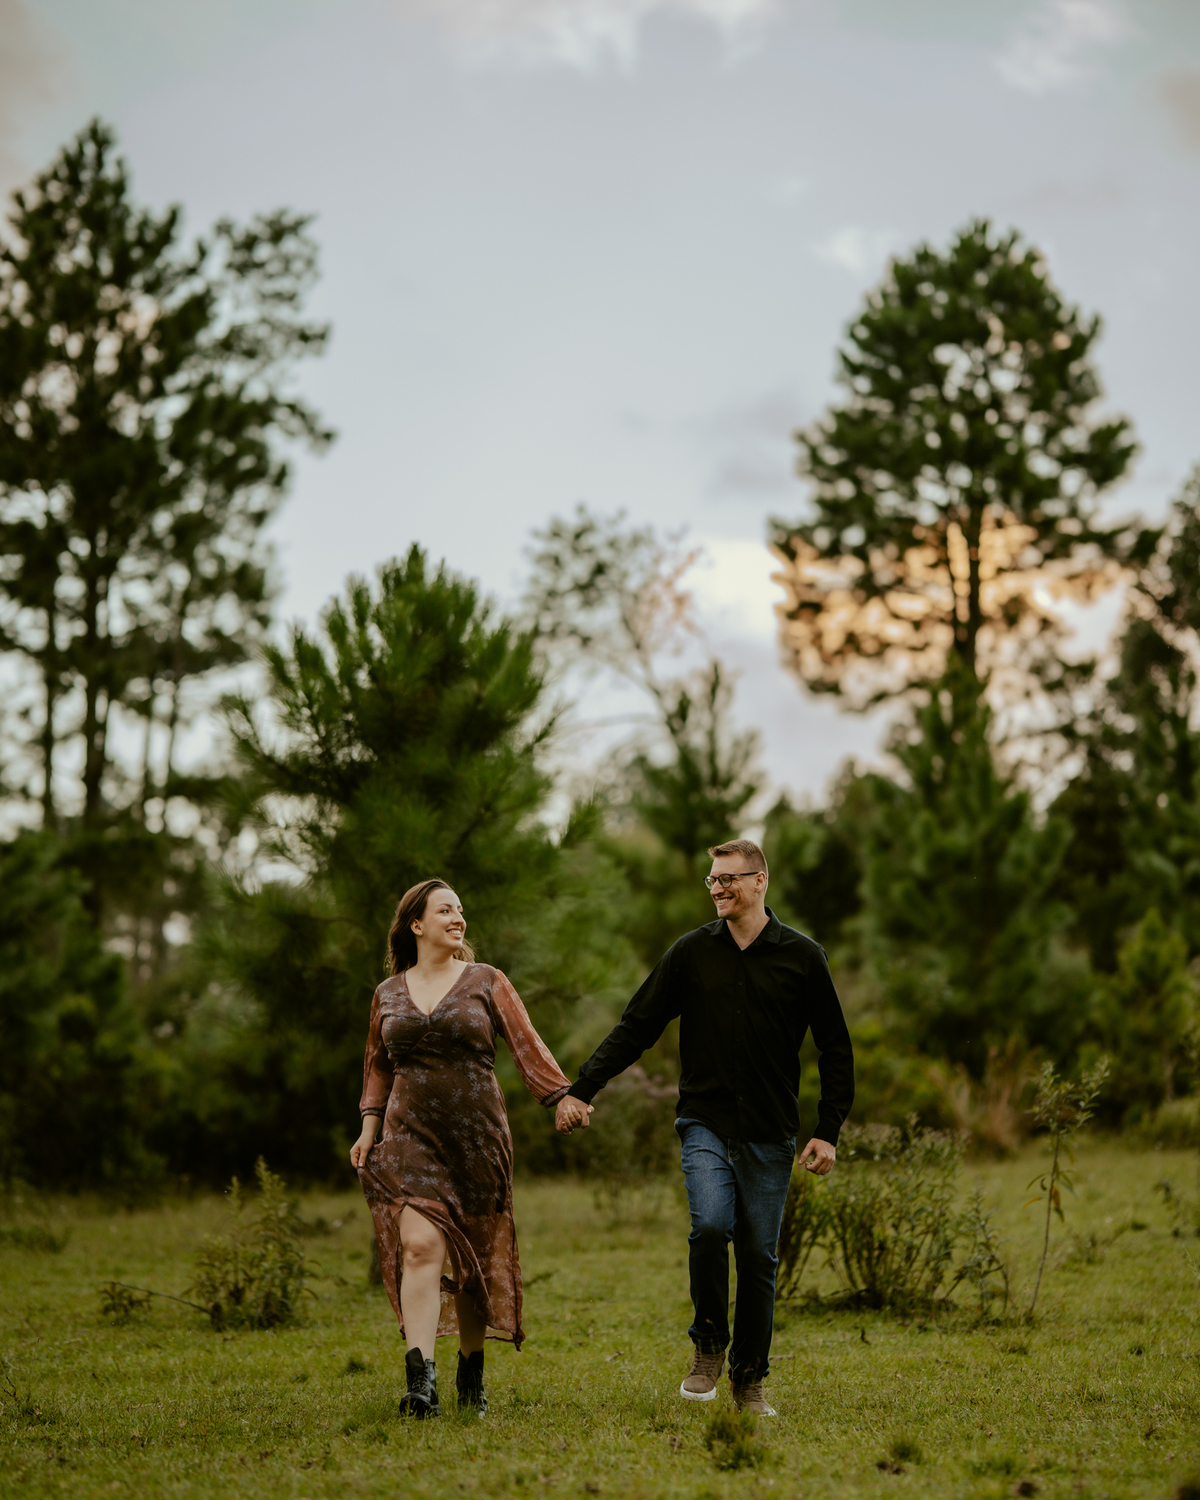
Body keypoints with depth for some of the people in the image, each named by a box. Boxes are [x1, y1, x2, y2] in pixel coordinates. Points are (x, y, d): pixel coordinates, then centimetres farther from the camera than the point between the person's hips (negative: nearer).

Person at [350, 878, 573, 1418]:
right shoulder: (388, 994, 11)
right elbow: (377, 1065, 23)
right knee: (420, 1246, -17)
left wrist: (564, 1095, -14)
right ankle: (420, 1381, -24)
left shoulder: (485, 982, 5)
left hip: (476, 1137, 0)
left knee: (475, 1261, 5)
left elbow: (527, 1045, -1)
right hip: (410, 1136, 0)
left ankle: (471, 1378, 21)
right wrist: (370, 1126, 12)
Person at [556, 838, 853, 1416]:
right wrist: (581, 1088, -1)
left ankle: (749, 1379, 17)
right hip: (705, 1123, 0)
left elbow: (836, 1049, 7)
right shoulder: (692, 952, 5)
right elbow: (636, 1026, 7)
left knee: (759, 1257, 2)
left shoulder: (801, 956, 2)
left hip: (770, 1132, 0)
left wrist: (828, 1131, 1)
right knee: (710, 1225, -22)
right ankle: (708, 1346, -1)